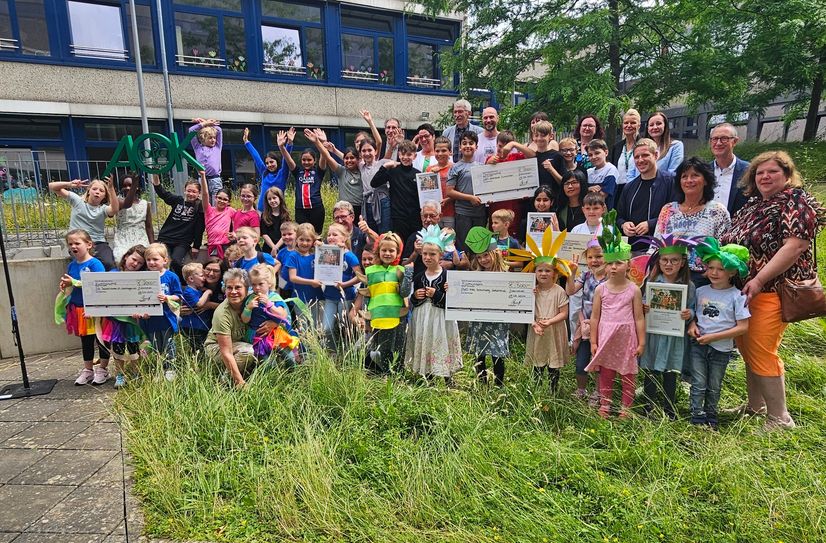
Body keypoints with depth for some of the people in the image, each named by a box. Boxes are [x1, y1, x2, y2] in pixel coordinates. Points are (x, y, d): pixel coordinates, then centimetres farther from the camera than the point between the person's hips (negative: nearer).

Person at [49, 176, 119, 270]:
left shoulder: (103, 208, 7)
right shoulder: (77, 201, 10)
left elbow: (115, 210, -19)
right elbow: (52, 186, 7)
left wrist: (111, 188, -28)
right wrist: (70, 184, -13)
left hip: (99, 243, 0)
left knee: (108, 264, -29)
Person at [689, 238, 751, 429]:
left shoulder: (737, 296, -11)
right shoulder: (701, 291, 0)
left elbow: (743, 327, -12)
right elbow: (692, 312, 14)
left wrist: (713, 337, -17)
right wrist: (692, 324, -8)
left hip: (721, 349, -2)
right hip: (698, 345, 2)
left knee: (714, 387, 14)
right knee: (699, 384, 2)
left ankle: (711, 416, 32)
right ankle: (697, 418, 12)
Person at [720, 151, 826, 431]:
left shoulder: (796, 201, -9)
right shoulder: (753, 203, 14)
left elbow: (795, 246, -19)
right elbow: (733, 241, 22)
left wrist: (758, 280, -23)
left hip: (773, 290, -8)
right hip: (743, 289, 8)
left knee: (761, 353, -6)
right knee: (747, 349, 13)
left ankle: (780, 419, 9)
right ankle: (755, 406, 29)